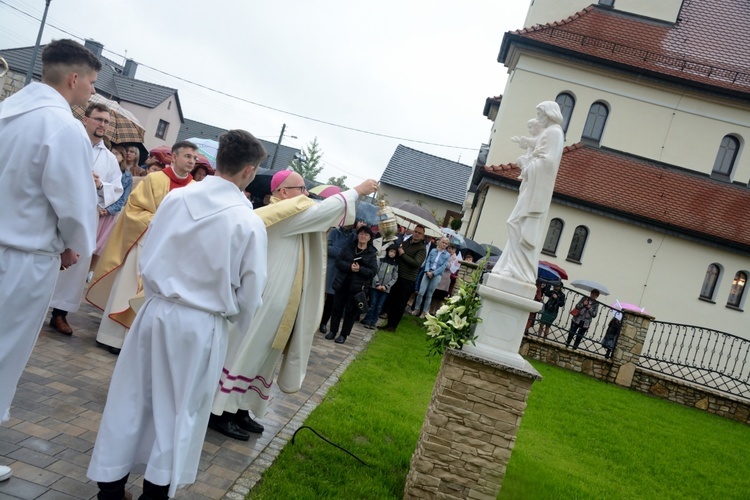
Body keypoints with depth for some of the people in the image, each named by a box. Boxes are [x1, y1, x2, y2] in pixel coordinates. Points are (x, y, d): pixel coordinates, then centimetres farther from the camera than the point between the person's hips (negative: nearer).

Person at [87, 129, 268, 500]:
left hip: (156, 310, 3)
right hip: (202, 324, -3)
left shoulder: (177, 197, -6)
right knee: (180, 408, 14)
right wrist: (236, 320, 14)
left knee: (132, 397, 15)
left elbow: (147, 253, 4)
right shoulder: (249, 222, -15)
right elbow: (250, 290, -6)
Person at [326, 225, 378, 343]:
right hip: (342, 284, 2)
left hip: (358, 287, -2)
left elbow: (373, 271, -7)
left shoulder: (372, 253, -2)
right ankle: (333, 331, 24)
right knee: (337, 308, 10)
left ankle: (344, 334, 14)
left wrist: (360, 269, -22)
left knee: (351, 311, 4)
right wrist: (349, 266, -19)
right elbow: (338, 262, -1)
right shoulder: (349, 247, 4)